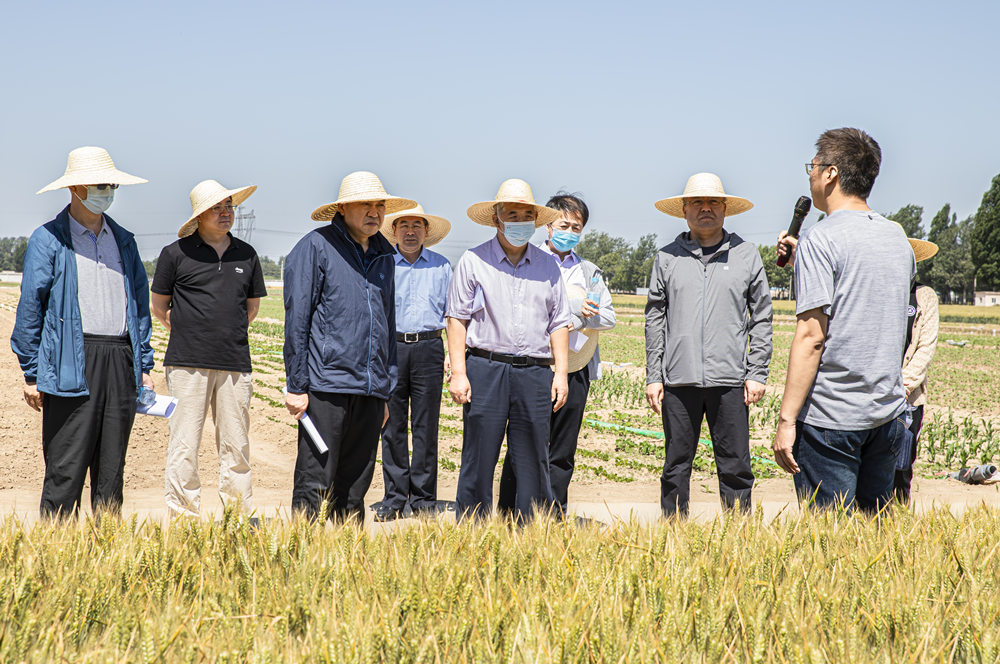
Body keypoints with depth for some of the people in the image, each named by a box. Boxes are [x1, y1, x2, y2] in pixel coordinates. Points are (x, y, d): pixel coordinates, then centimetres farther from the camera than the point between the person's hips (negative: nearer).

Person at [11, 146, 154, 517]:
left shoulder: (124, 241, 16)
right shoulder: (48, 240, 1)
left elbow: (140, 306, 19)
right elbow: (30, 308, -1)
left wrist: (144, 367, 12)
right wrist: (31, 375, -5)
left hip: (121, 363, 5)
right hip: (72, 367, -5)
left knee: (111, 471, 9)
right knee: (65, 468, -5)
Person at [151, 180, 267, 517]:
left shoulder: (246, 255, 13)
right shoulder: (176, 253, 3)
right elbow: (159, 307, 11)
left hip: (235, 363, 3)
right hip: (188, 363, -3)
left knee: (236, 445, 5)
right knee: (184, 446, -4)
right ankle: (183, 518, 4)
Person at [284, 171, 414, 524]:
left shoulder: (384, 256, 17)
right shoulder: (315, 247, -2)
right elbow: (296, 320, -5)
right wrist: (297, 386, -9)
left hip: (370, 390, 6)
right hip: (326, 387, -6)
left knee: (355, 487, 10)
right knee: (314, 484, -5)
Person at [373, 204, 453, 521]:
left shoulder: (441, 266, 11)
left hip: (428, 348, 0)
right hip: (391, 346, 0)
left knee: (426, 426, 0)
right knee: (393, 427, 2)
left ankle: (423, 499, 7)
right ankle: (395, 498, 9)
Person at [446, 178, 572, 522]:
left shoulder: (547, 266, 14)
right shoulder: (474, 261, 5)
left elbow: (558, 323, 15)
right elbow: (457, 319, 2)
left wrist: (561, 372, 5)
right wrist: (458, 373, -6)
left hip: (535, 372, 3)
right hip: (485, 368, -3)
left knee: (534, 461, 3)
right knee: (479, 460, -1)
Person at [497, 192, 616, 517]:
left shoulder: (589, 272, 15)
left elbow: (608, 317, 6)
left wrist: (577, 319, -11)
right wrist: (573, 307, -14)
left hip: (576, 372, 4)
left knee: (563, 452, 9)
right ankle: (508, 514, 3)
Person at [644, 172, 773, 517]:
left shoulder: (746, 255, 8)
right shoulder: (667, 258, 9)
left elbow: (761, 318, 8)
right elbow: (654, 320, 10)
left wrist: (757, 373, 1)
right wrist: (653, 377, 4)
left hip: (730, 379, -1)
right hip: (678, 380, 1)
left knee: (735, 468, 2)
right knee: (676, 466, 6)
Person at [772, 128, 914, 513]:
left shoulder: (820, 240, -11)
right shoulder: (898, 238, 10)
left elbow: (811, 336, -17)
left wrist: (787, 419, -15)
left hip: (830, 416, -7)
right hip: (888, 414, 7)